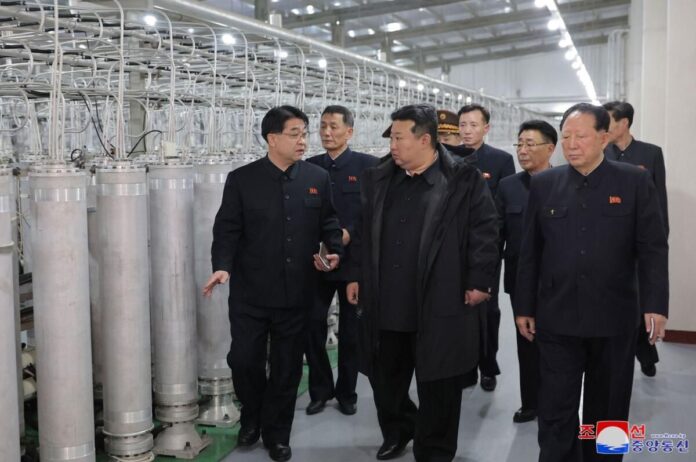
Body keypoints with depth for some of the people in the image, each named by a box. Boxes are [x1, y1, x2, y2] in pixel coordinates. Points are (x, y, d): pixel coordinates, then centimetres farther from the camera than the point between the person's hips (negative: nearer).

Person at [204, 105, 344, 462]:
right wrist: (223, 266, -18)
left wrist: (335, 252, -10)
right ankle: (252, 417, 33)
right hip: (250, 292, -1)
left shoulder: (318, 179, 4)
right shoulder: (242, 179, -1)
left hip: (296, 293, 2)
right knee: (243, 360, 4)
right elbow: (227, 229, -3)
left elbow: (329, 223, 8)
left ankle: (277, 433, 29)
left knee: (287, 366, 10)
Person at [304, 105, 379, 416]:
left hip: (354, 261, -2)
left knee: (351, 330, 9)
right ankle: (320, 390, 19)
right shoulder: (309, 167, 6)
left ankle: (347, 392, 25)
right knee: (312, 326, 0)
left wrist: (350, 233, -17)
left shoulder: (368, 166, -3)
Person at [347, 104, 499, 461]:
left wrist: (479, 282, -9)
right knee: (384, 378, 17)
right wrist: (356, 276, 11)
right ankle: (396, 432, 42)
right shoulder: (378, 179, 9)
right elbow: (364, 232, 14)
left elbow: (484, 234, -6)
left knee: (437, 386, 6)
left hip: (439, 307, -5)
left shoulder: (464, 181, -6)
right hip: (384, 305, 5)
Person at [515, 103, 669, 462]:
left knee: (608, 410, 13)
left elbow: (653, 248, -3)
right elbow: (530, 252, 5)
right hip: (556, 318, 1)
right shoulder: (543, 184, 4)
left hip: (615, 318, 0)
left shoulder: (635, 182, -1)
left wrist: (655, 304, -11)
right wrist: (524, 307, 5)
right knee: (555, 412, 3)